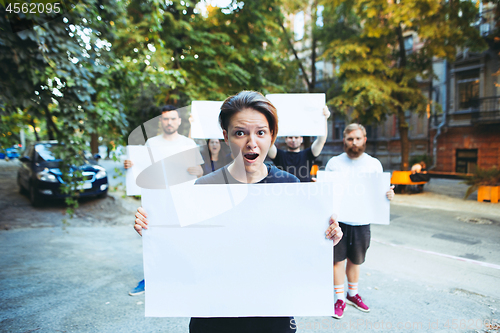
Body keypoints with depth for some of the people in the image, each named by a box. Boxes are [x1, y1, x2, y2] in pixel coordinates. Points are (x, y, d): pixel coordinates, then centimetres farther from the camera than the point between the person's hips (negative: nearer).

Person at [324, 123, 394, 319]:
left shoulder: (374, 164, 4)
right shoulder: (334, 163, -1)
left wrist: (389, 195, -14)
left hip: (362, 221, 2)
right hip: (338, 220, -2)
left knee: (355, 260, 17)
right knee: (338, 259, 3)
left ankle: (352, 293, 38)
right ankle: (340, 298, 21)